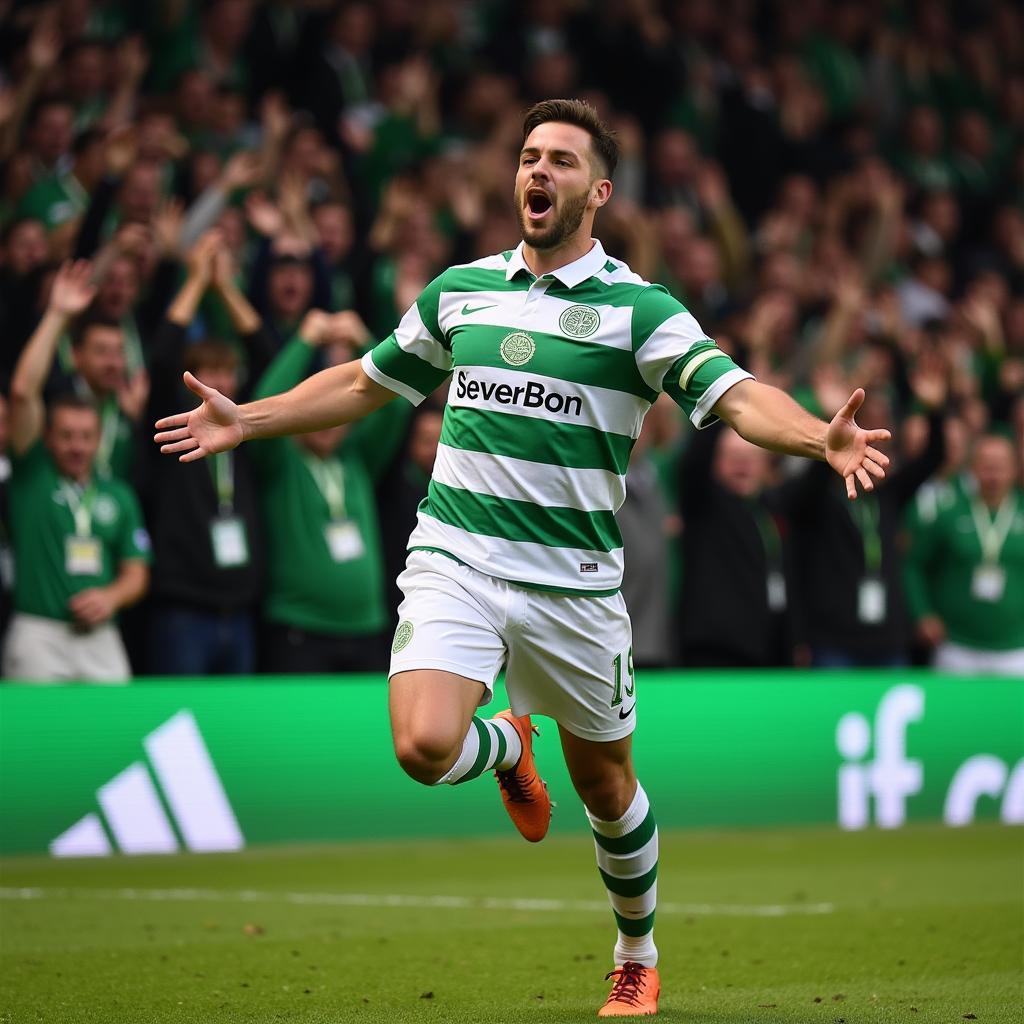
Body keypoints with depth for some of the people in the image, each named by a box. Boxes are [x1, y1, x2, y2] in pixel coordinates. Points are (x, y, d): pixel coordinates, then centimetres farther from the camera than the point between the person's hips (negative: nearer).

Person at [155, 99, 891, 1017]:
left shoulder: (640, 310, -4)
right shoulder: (460, 290, 8)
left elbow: (737, 397, -16)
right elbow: (365, 383, 23)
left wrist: (821, 438, -35)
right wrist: (248, 419, 21)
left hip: (575, 583, -1)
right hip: (456, 561, 2)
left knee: (606, 786, 9)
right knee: (425, 745, -22)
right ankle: (507, 744, 16)